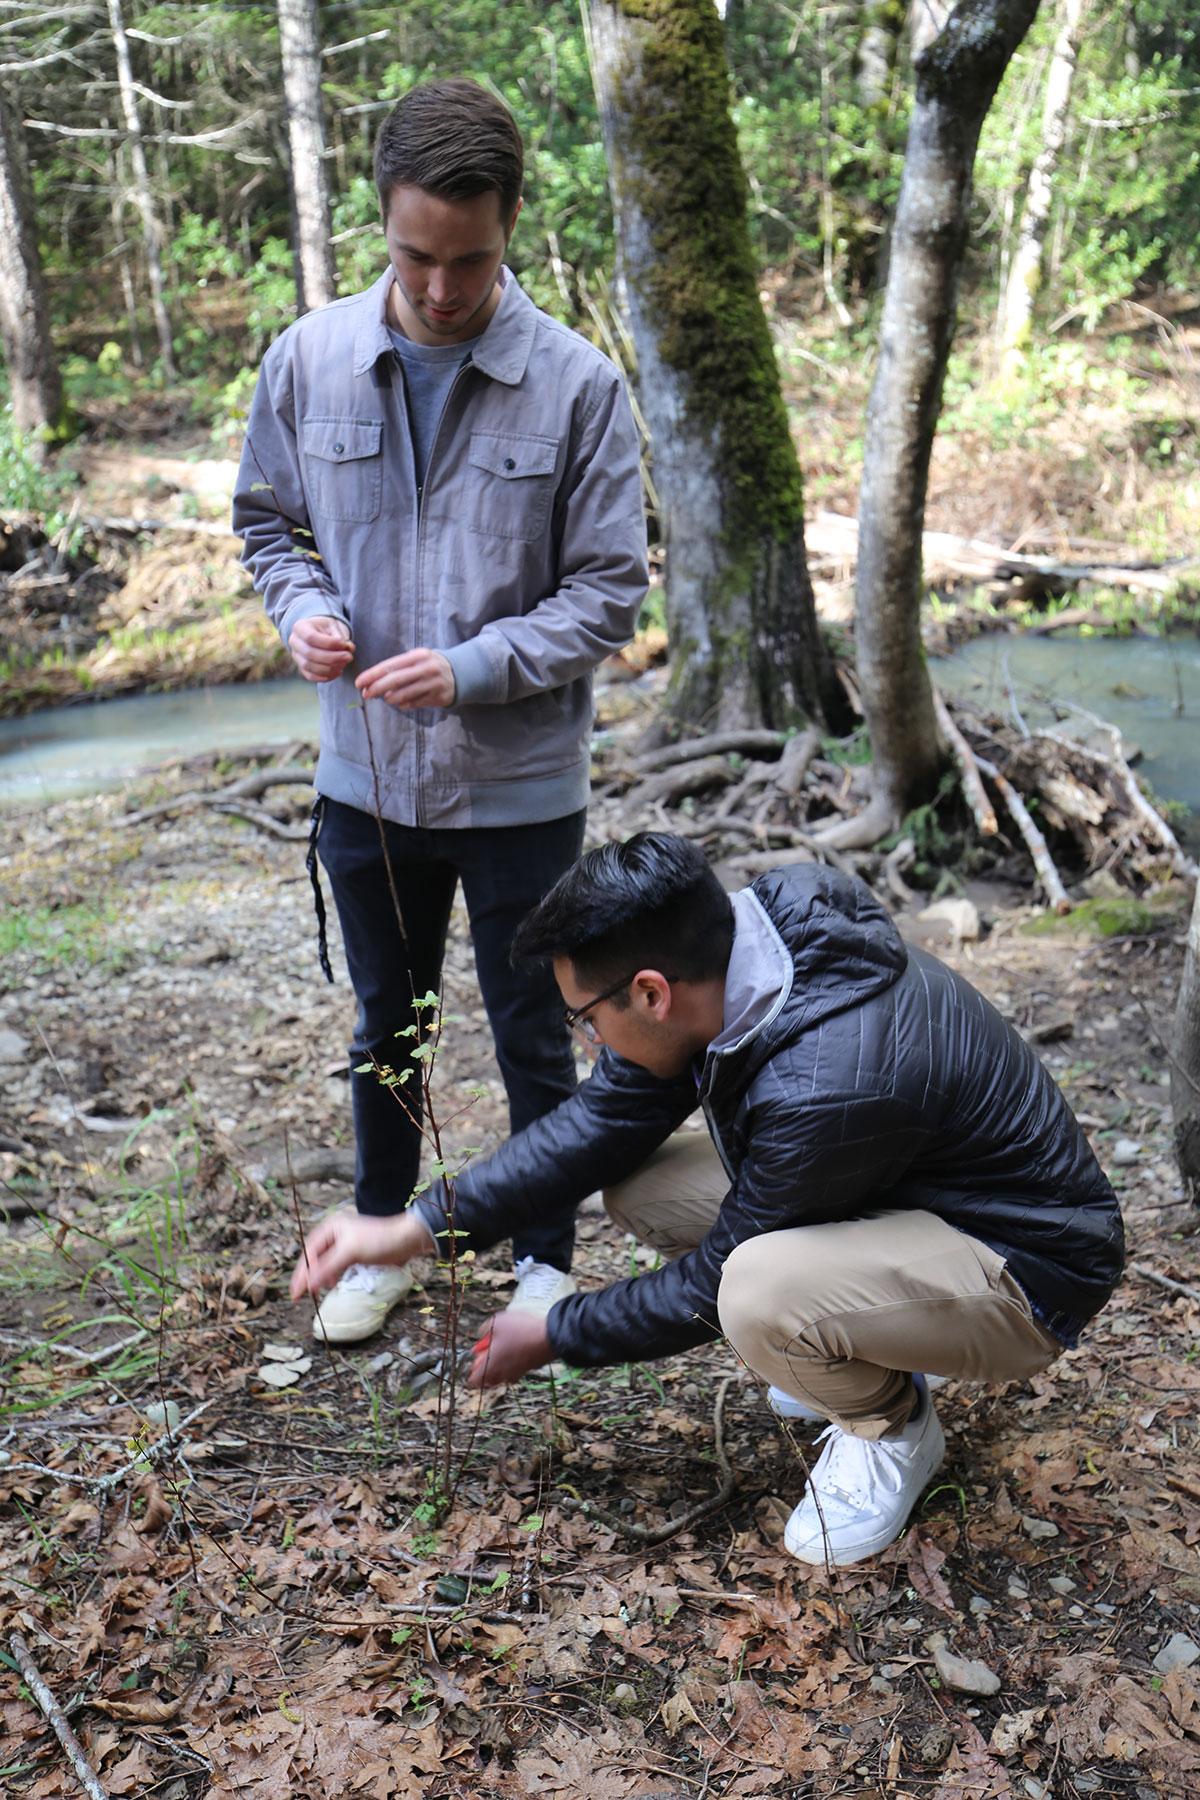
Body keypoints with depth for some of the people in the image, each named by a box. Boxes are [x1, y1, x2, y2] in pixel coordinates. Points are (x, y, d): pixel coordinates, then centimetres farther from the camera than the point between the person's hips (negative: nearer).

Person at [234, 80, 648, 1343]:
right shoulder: (307, 359, -4)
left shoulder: (578, 385, -11)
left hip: (521, 785, -2)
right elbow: (268, 521, 10)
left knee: (532, 1037, 13)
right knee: (385, 1025, 20)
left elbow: (609, 592, -8)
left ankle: (545, 1259, 35)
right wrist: (303, 609, -12)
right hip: (365, 776, 3)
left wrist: (474, 670, -22)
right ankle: (381, 1240, 42)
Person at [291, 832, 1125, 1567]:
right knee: (639, 1183, -4)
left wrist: (551, 1338, -5)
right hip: (890, 1197, 8)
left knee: (758, 1291, -35)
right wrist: (412, 1228, -5)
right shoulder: (758, 925, -13)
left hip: (1027, 1268, -8)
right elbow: (603, 1120, -3)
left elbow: (713, 1287, -20)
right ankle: (854, 1351, 12)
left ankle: (892, 1428, -1)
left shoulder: (824, 1088, -37)